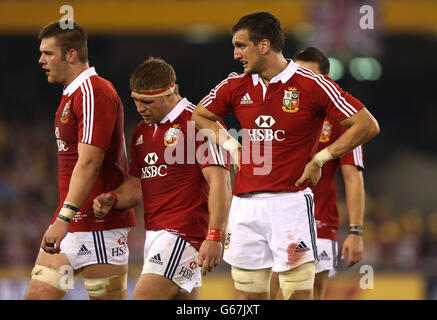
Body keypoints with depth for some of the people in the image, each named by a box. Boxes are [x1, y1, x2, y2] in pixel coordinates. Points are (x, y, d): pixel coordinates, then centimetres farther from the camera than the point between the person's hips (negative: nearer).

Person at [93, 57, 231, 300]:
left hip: (183, 234, -9)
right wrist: (113, 199, 0)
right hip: (154, 234, 9)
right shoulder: (141, 132, 18)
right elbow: (137, 183, 23)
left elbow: (220, 181, -15)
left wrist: (214, 237, -23)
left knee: (143, 298, -17)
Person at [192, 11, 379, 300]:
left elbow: (368, 125, -6)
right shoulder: (236, 86, 9)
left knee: (298, 294, -7)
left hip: (291, 203, -5)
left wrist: (319, 159, -6)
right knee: (249, 296, 5)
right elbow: (200, 116, 28)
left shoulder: (312, 85, -6)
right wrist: (231, 146, 13)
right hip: (245, 205, 5)